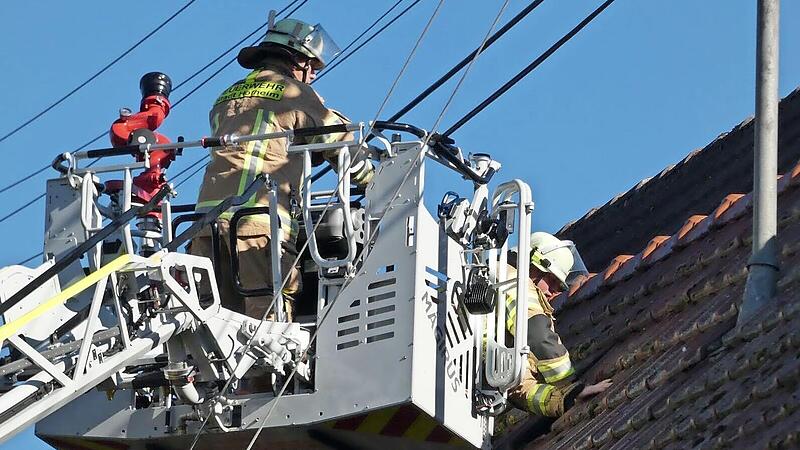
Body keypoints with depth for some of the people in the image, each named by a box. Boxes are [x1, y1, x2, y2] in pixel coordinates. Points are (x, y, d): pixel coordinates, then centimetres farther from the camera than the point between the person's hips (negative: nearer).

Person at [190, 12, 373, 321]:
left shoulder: (226, 97, 29)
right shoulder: (293, 92, 9)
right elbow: (339, 140, 12)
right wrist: (374, 182, 28)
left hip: (210, 212, 6)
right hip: (262, 220, -6)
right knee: (268, 316, -13)